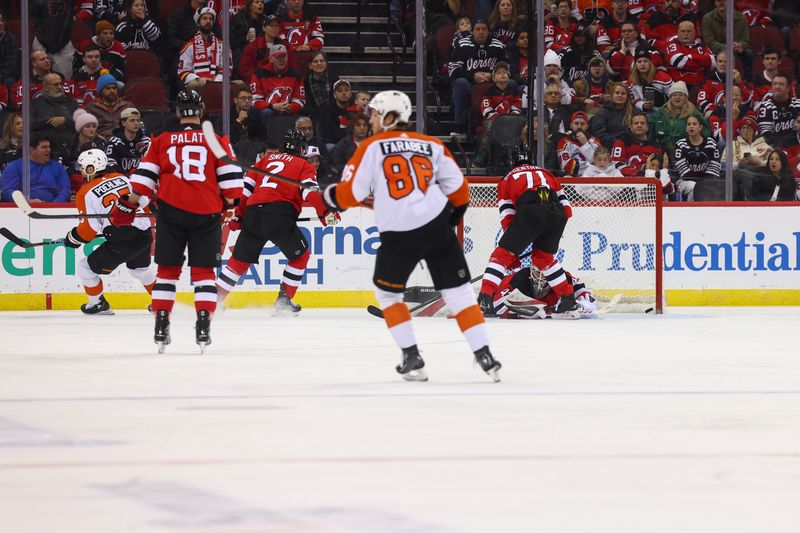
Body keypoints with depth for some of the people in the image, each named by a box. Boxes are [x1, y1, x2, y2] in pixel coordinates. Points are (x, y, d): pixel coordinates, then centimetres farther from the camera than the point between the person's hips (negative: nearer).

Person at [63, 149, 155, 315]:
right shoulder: (121, 178, 12)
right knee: (141, 268, 35)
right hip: (144, 235, 7)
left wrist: (73, 238, 16)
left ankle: (98, 304, 23)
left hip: (121, 242, -6)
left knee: (86, 267, 12)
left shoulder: (87, 193, -4)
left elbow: (89, 229, -4)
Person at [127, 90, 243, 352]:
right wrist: (234, 205, 16)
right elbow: (230, 179, 5)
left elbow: (144, 176, 6)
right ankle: (203, 328, -5)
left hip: (171, 211, 0)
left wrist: (128, 204, 13)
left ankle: (161, 325, 4)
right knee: (203, 270, 6)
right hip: (206, 213, 0)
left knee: (167, 269, 9)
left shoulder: (161, 141, 8)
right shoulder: (217, 141, 5)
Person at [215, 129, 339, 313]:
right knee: (300, 255, 15)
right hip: (280, 213, -4)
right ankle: (284, 300, 9)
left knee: (240, 259, 14)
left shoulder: (267, 158, 26)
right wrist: (325, 213, -9)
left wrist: (239, 215, 25)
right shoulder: (304, 165, 14)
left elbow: (247, 185, 21)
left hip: (253, 212, 4)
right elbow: (310, 191, -6)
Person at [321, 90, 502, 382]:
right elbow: (458, 189, 12)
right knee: (459, 292, 9)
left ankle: (412, 358, 14)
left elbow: (350, 194, -2)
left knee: (387, 292, 20)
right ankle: (484, 355, 0)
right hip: (437, 227, 2)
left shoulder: (371, 147, 2)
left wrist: (330, 195, 19)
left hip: (398, 236, -2)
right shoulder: (432, 145, 11)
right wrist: (450, 219, 28)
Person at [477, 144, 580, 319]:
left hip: (530, 212, -4)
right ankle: (568, 302, 25)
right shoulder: (546, 173, 38)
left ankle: (485, 300, -11)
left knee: (502, 254, 4)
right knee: (544, 257, 26)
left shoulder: (508, 178, 28)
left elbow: (507, 217, 19)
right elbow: (566, 207, 30)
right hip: (557, 213, 4)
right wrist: (552, 231, 41)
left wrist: (513, 254, 21)